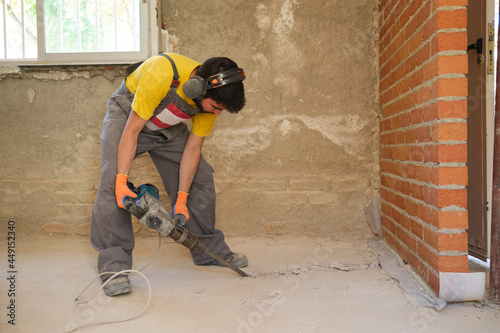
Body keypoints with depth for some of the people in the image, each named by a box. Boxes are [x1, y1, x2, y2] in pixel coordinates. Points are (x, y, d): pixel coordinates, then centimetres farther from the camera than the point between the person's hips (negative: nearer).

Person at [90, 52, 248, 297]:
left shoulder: (211, 95, -21)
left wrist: (181, 199, -15)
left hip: (168, 126, 5)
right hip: (128, 114, -4)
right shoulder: (161, 74, -39)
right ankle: (113, 266, -15)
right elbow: (132, 130, -31)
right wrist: (122, 181, -34)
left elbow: (192, 149, -14)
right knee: (112, 181, -22)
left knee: (201, 177, -1)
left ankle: (209, 250, 14)